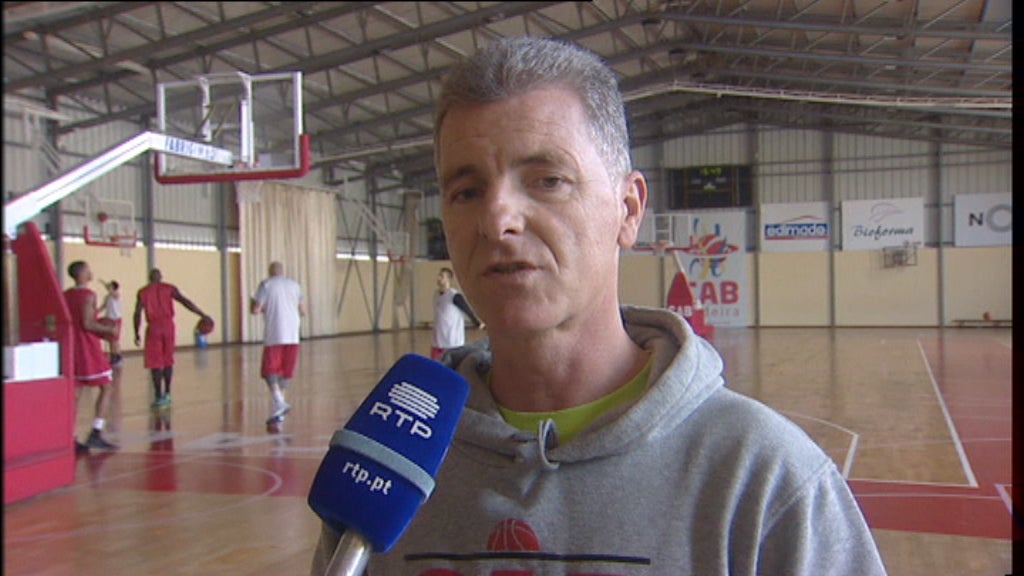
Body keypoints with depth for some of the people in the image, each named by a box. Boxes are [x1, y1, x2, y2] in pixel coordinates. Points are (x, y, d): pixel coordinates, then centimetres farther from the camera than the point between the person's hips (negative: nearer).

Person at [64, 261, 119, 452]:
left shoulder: (65, 295, 12)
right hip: (89, 349, -7)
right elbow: (87, 324, -21)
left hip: (72, 348, 7)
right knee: (105, 387, 2)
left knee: (75, 393, 7)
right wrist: (108, 330, -8)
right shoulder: (88, 295, -13)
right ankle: (96, 434, -6)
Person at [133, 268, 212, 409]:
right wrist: (202, 315, -5)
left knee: (155, 363, 2)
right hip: (168, 325, 2)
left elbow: (137, 314, 0)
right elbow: (185, 302, -3)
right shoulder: (169, 288, 7)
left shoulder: (143, 292, 7)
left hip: (153, 327, -2)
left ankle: (159, 397, -3)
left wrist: (136, 333, 7)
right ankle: (167, 394, 19)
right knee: (168, 360, 15)